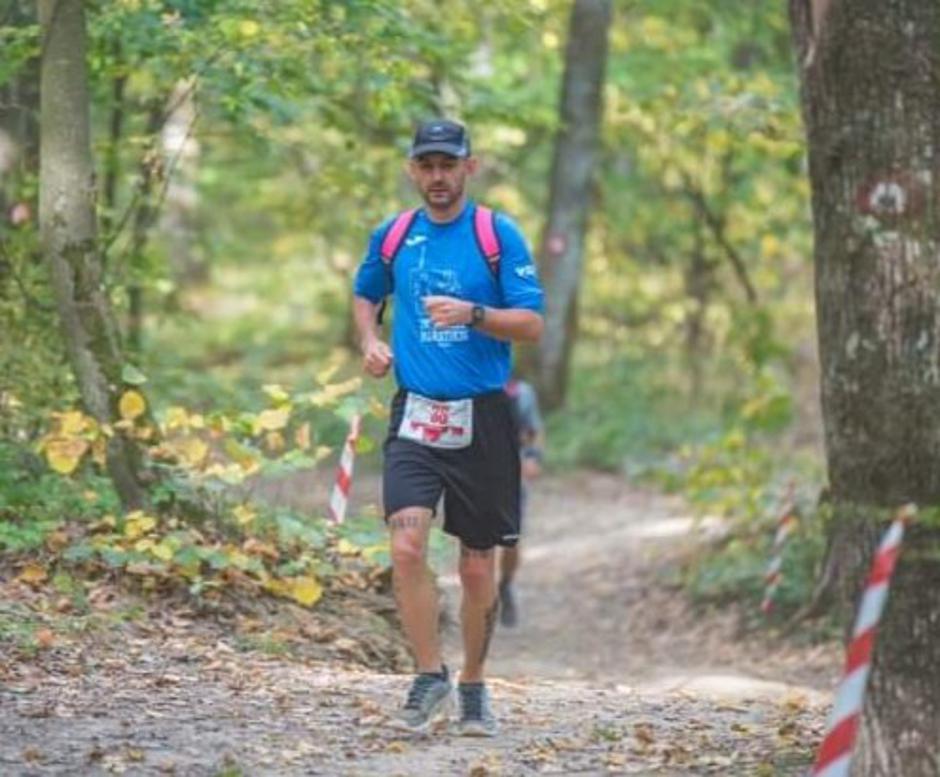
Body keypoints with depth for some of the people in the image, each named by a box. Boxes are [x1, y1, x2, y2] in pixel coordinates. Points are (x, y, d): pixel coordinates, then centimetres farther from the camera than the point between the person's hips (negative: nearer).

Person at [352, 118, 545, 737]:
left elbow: (532, 324, -7)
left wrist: (473, 314, -23)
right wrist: (371, 341, 7)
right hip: (416, 413, 1)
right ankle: (431, 677, -5)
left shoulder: (499, 234, -3)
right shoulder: (393, 236, 7)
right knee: (407, 543, -18)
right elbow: (365, 295, 27)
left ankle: (473, 686, 25)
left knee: (478, 565, 7)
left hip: (483, 418, -1)